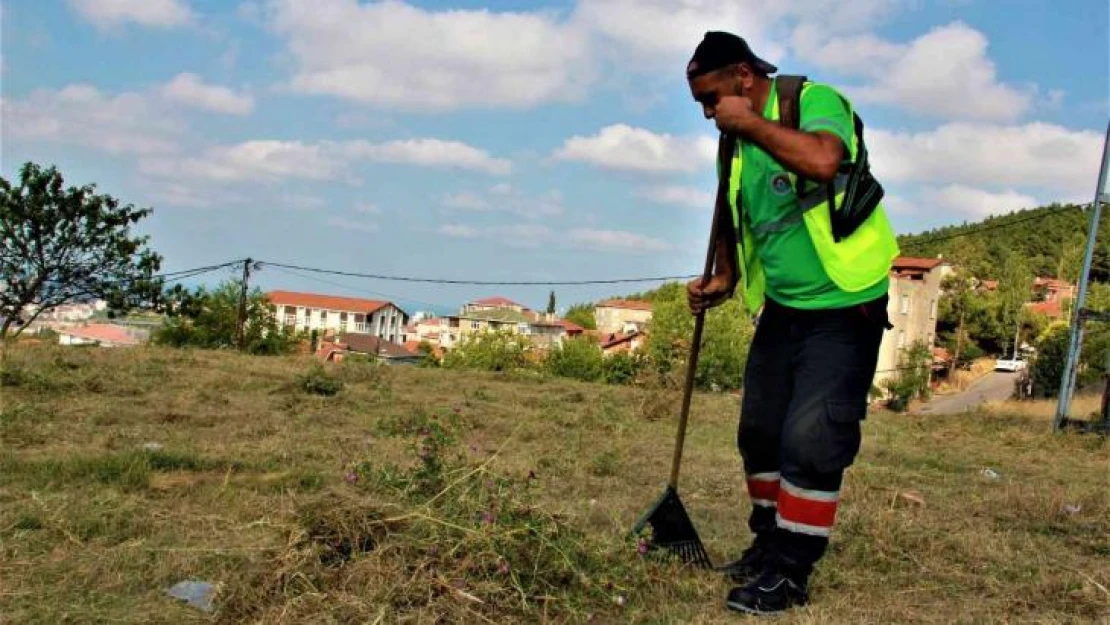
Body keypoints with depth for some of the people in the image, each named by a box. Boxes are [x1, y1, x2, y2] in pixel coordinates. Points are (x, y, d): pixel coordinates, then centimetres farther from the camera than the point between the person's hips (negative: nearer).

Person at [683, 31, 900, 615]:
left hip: (844, 307, -8)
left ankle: (790, 572, 4)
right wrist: (724, 281, 4)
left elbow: (824, 161, -35)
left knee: (811, 440, -9)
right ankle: (770, 542, 31)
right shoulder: (735, 145, 9)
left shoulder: (814, 101, -12)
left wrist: (751, 122, -23)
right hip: (782, 308, 8)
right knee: (760, 431, 12)